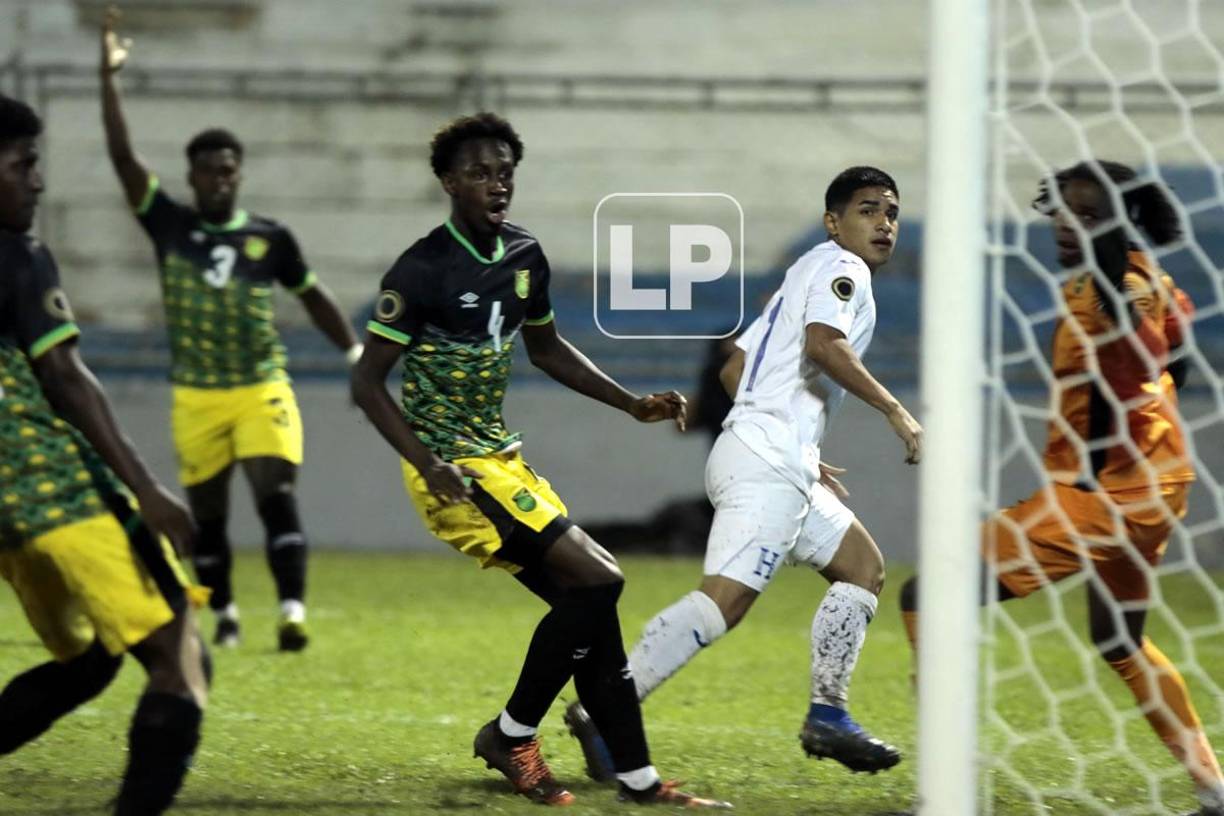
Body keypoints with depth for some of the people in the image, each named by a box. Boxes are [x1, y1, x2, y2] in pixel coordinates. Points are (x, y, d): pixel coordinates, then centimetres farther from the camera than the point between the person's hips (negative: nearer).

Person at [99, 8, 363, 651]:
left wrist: (356, 353, 9)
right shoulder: (170, 225, 0)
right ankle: (223, 616, 27)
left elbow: (313, 296, 14)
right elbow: (122, 156, -6)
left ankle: (292, 612, -23)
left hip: (263, 393, -1)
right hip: (197, 398, 1)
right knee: (208, 516, 9)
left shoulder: (270, 238, 2)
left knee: (277, 497, -16)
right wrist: (109, 79, -12)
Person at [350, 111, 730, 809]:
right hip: (456, 474, -8)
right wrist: (430, 466, -25)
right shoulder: (423, 270, -16)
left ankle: (640, 782, 11)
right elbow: (369, 382, -15)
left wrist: (633, 404, 15)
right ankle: (513, 735, -1)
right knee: (596, 581, -16)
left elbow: (547, 349, 24)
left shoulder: (524, 257, 7)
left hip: (505, 460, 8)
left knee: (589, 605, 5)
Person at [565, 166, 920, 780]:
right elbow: (823, 343, -19)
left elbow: (732, 370, 28)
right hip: (768, 458, -11)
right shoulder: (839, 266, 0)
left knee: (863, 565, 16)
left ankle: (827, 716, 11)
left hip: (781, 468, 11)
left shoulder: (802, 277, 28)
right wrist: (894, 410, -16)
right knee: (727, 597, -20)